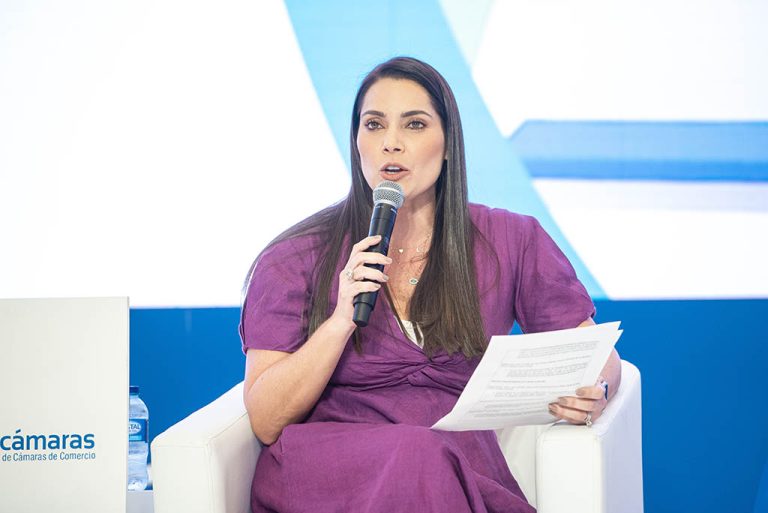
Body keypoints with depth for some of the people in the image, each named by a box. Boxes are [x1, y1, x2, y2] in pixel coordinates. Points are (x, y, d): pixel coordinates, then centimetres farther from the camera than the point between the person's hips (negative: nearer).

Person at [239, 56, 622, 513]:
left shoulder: (511, 244, 13)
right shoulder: (297, 258, 8)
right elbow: (265, 422, 2)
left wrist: (591, 395, -9)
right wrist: (341, 321, -11)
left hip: (462, 474, 2)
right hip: (321, 473, -1)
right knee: (421, 452, -36)